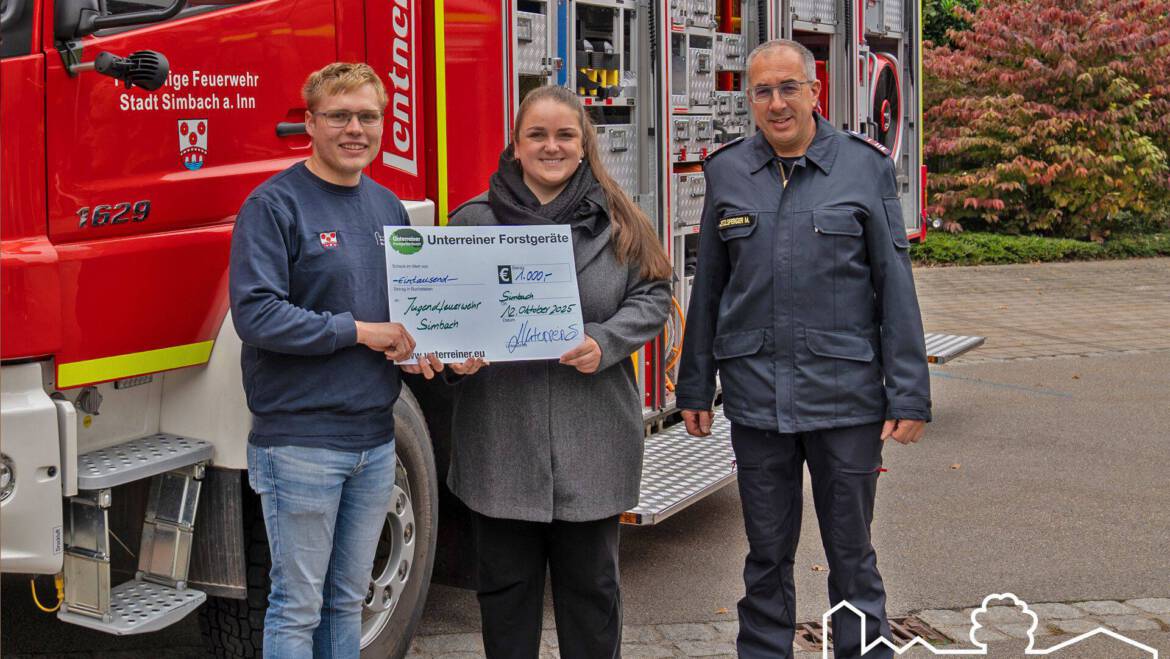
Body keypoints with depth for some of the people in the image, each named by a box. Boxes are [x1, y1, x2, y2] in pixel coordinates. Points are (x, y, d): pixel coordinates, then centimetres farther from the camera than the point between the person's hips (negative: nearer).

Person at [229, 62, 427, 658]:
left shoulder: (387, 206, 12)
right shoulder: (274, 205, -10)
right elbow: (255, 314, -19)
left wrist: (412, 337, -3)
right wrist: (359, 331, -18)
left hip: (374, 440, 7)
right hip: (300, 442, -6)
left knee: (348, 598, 16)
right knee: (297, 608, 2)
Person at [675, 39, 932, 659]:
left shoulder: (865, 167, -1)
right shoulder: (727, 172, 6)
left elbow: (895, 287, -3)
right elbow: (708, 288, 10)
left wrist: (909, 396, -6)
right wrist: (694, 387, 10)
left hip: (846, 396, -2)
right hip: (755, 394, 2)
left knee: (851, 553, 8)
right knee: (767, 554, 13)